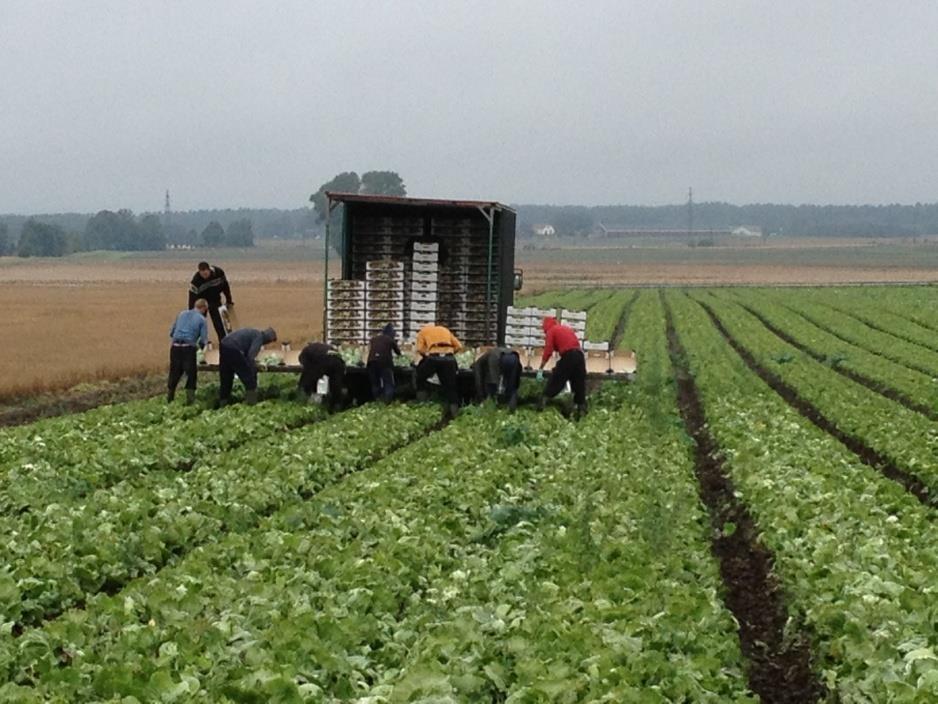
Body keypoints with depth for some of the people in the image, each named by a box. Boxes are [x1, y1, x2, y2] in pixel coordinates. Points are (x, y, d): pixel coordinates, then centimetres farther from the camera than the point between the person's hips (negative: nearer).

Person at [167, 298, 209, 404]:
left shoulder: (182, 314, 18)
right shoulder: (201, 319, 5)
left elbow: (171, 332, 21)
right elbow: (203, 340, 0)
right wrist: (201, 346, 19)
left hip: (175, 347, 4)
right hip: (188, 348, -4)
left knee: (174, 373, 13)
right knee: (191, 373, 7)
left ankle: (169, 399, 18)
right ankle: (190, 398, 3)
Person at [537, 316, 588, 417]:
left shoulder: (551, 331, 9)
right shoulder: (567, 328, 29)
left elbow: (548, 351, -2)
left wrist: (540, 369, -2)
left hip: (568, 356, -6)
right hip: (580, 355, 6)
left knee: (555, 382, 3)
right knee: (579, 385, 11)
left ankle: (542, 404, 1)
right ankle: (581, 411, 10)